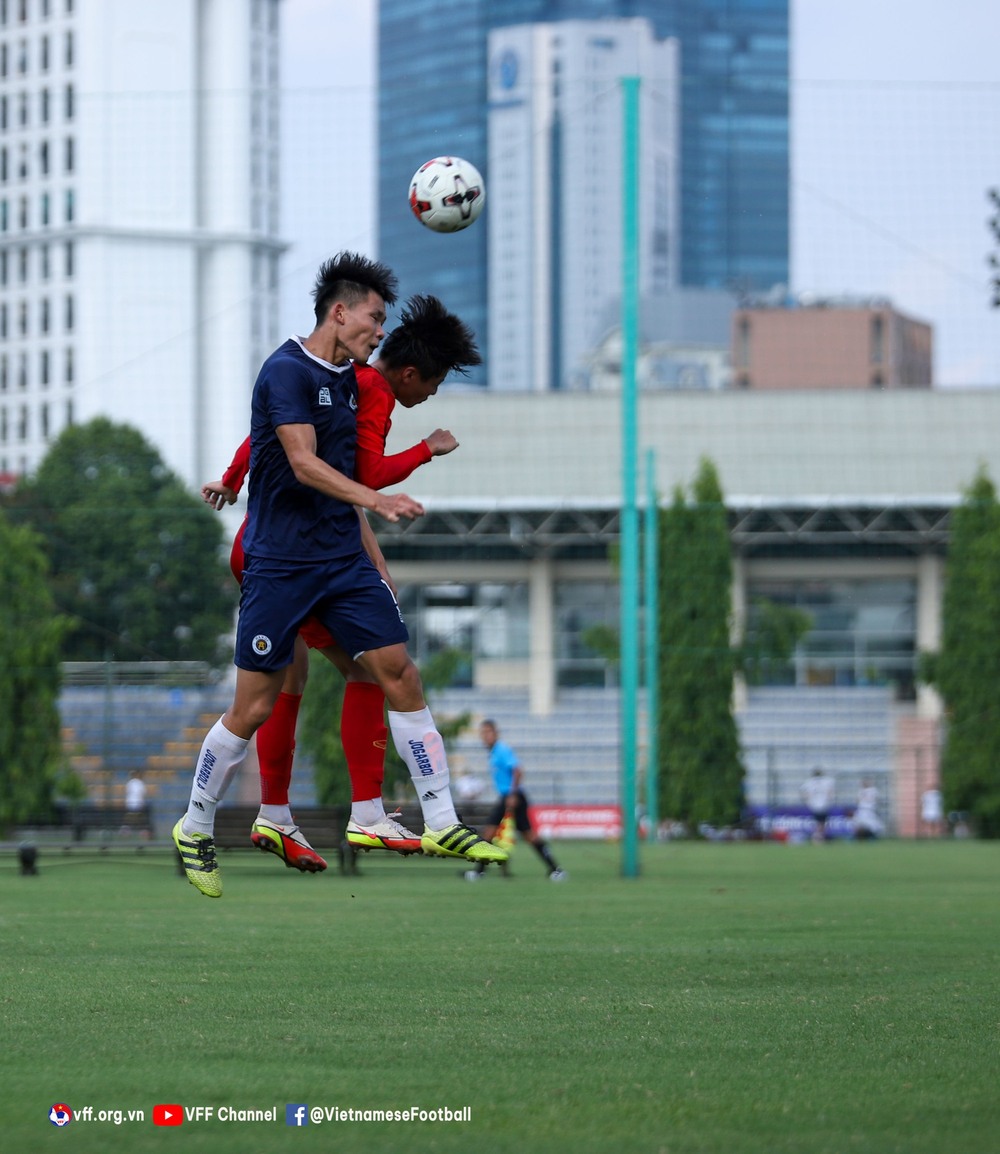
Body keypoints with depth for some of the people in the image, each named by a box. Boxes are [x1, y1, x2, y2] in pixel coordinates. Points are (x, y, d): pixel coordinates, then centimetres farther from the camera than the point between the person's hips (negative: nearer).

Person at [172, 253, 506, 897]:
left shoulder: (348, 379, 14)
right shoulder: (287, 371, -12)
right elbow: (304, 463, -23)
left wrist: (373, 564, 23)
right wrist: (377, 500, -35)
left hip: (343, 557, 7)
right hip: (279, 564, -7)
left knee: (400, 674, -3)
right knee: (256, 706, -3)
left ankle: (441, 824, 1)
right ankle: (195, 830, 15)